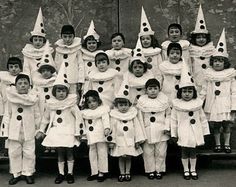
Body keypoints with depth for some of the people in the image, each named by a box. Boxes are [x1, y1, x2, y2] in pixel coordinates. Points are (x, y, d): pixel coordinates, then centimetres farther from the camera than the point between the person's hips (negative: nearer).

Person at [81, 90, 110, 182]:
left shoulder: (103, 109, -1)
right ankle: (94, 172, 21)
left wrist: (107, 128, -27)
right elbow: (82, 124, 18)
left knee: (102, 153, 0)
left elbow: (105, 119, -13)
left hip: (101, 136, -5)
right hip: (91, 137, 5)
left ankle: (102, 172, 8)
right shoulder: (85, 112, 13)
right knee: (92, 154, 11)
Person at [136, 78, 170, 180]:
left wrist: (167, 128, -3)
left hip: (161, 131, 0)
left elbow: (168, 115, 5)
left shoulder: (164, 99, 0)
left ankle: (159, 170, 22)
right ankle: (150, 170, 21)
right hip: (147, 131, 0)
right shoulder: (142, 100, -2)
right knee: (148, 152, 6)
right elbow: (139, 117, 1)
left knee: (161, 152, 7)